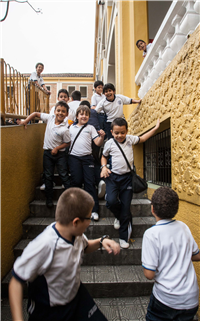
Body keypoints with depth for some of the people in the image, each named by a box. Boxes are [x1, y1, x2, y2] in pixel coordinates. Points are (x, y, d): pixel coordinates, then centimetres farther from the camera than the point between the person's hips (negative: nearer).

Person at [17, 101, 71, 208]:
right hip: (47, 152, 4)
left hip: (59, 153, -4)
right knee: (48, 176, 8)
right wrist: (25, 121, -2)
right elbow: (36, 114, 6)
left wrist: (56, 148, -16)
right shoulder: (49, 118, -5)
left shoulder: (64, 129, -17)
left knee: (64, 175, -1)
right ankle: (49, 199, 18)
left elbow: (67, 143, -7)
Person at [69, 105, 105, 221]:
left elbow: (98, 143, 1)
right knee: (76, 181, 2)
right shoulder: (71, 128, 13)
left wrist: (102, 136, -17)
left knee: (90, 182, -3)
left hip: (87, 157, -1)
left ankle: (94, 210, 2)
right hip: (74, 157, 1)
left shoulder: (91, 128, 10)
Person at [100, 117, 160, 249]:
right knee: (111, 201, -23)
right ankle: (118, 216, 15)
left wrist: (155, 128, 17)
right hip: (113, 176, -1)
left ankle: (124, 237, 18)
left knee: (126, 207, 3)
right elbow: (104, 156, 15)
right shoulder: (109, 143, 0)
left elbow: (142, 139, 21)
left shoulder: (130, 139, 3)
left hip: (127, 177, 1)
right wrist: (104, 167, -3)